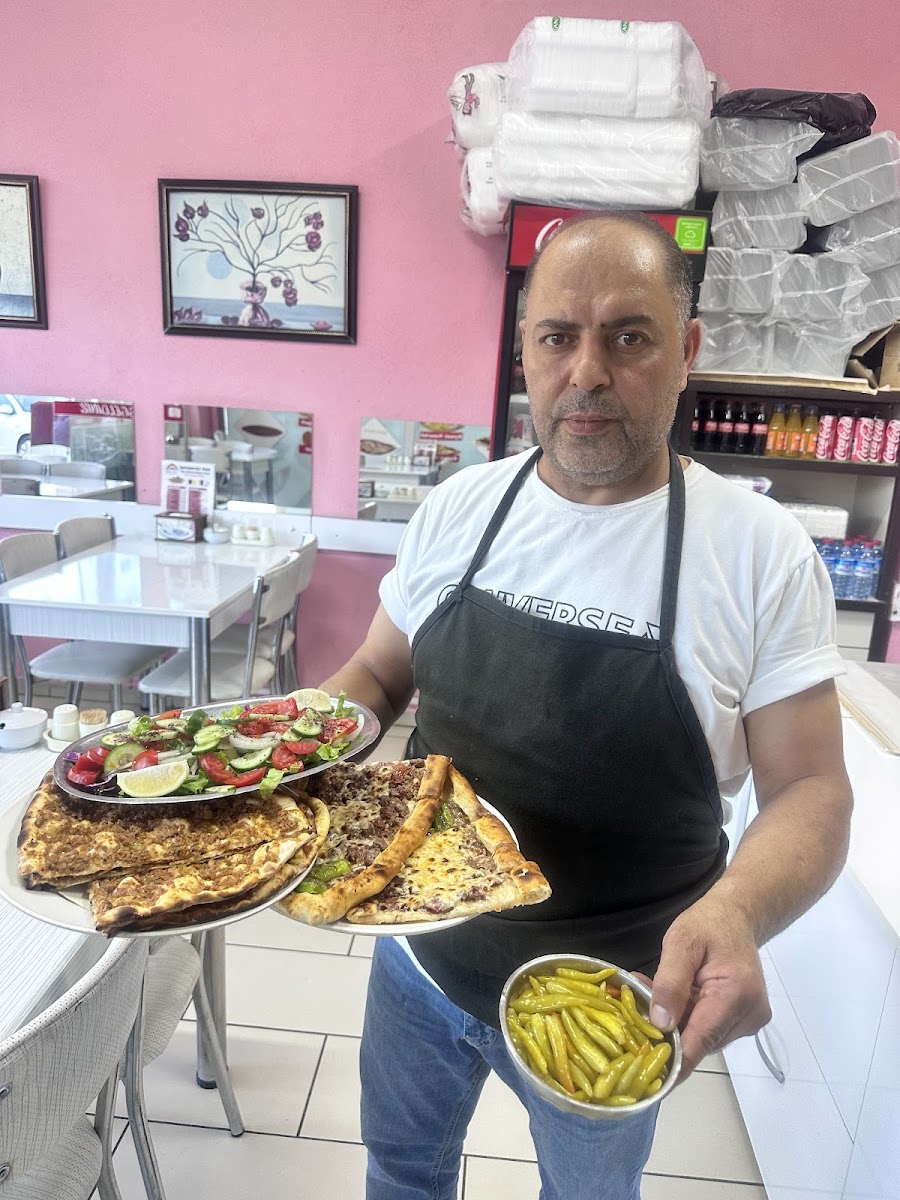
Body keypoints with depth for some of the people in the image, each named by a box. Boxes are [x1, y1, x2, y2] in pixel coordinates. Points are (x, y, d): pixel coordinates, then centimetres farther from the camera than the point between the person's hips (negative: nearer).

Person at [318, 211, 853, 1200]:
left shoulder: (761, 551, -16)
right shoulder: (458, 509, -7)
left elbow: (811, 788, -13)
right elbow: (376, 676, 3)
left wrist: (736, 910, -33)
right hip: (423, 953, 3)